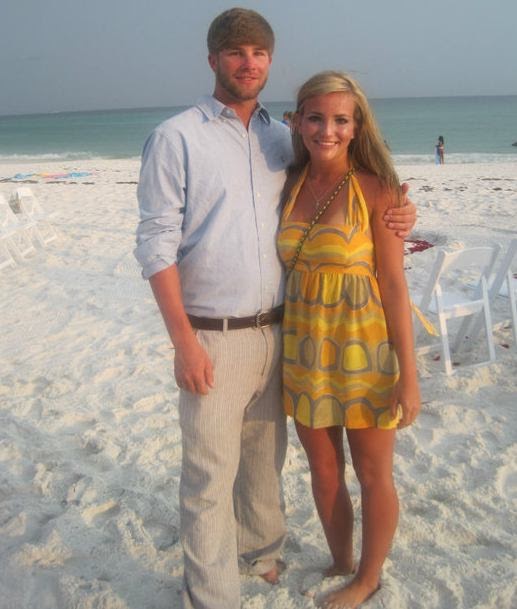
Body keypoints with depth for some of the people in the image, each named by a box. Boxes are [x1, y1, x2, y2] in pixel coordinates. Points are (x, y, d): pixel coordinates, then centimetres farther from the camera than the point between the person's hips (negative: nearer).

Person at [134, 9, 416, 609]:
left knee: (265, 456, 19)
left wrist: (389, 219, -2)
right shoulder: (175, 137, -4)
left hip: (278, 331, 5)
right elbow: (156, 243, -9)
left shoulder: (283, 139, 9)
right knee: (210, 475, 2)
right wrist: (184, 341, -16)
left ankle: (260, 550, 42)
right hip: (213, 337, -5)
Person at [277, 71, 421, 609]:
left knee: (373, 475, 12)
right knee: (323, 472, 18)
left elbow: (395, 283, -11)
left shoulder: (375, 189, -11)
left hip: (362, 346, -4)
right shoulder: (290, 184, 3)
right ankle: (340, 564, 42)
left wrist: (408, 374, -12)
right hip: (304, 347, 5)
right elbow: (283, 266, 9)